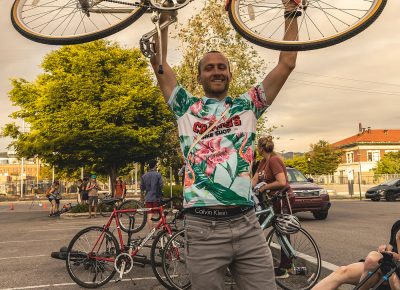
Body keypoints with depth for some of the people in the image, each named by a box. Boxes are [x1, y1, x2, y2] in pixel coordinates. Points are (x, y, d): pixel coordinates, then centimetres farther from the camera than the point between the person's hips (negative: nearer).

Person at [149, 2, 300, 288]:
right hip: (203, 228, -1)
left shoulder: (246, 106, 13)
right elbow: (159, 64, 7)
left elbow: (287, 64, 11)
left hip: (247, 225, 2)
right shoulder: (187, 108, 10)